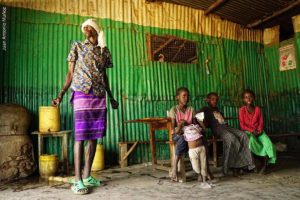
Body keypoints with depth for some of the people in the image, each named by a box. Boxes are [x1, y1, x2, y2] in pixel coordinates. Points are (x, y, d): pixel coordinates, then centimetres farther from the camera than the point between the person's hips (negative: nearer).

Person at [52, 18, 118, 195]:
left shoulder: (104, 50, 14)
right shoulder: (77, 47, 6)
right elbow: (71, 73, 3)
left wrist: (111, 97, 19)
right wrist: (61, 95, -9)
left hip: (100, 97, 4)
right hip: (82, 95, -4)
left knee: (94, 137, 5)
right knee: (80, 137, -6)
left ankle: (87, 176, 16)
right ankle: (78, 179, 1)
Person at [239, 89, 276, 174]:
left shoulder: (258, 109, 6)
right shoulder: (242, 110, -4)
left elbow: (261, 122, 7)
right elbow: (242, 125, -7)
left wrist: (260, 130, -13)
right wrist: (252, 131, -18)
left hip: (258, 131, 3)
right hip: (247, 131, -3)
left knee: (267, 142, -25)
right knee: (251, 140, -36)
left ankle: (264, 164, -12)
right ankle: (265, 156, -17)